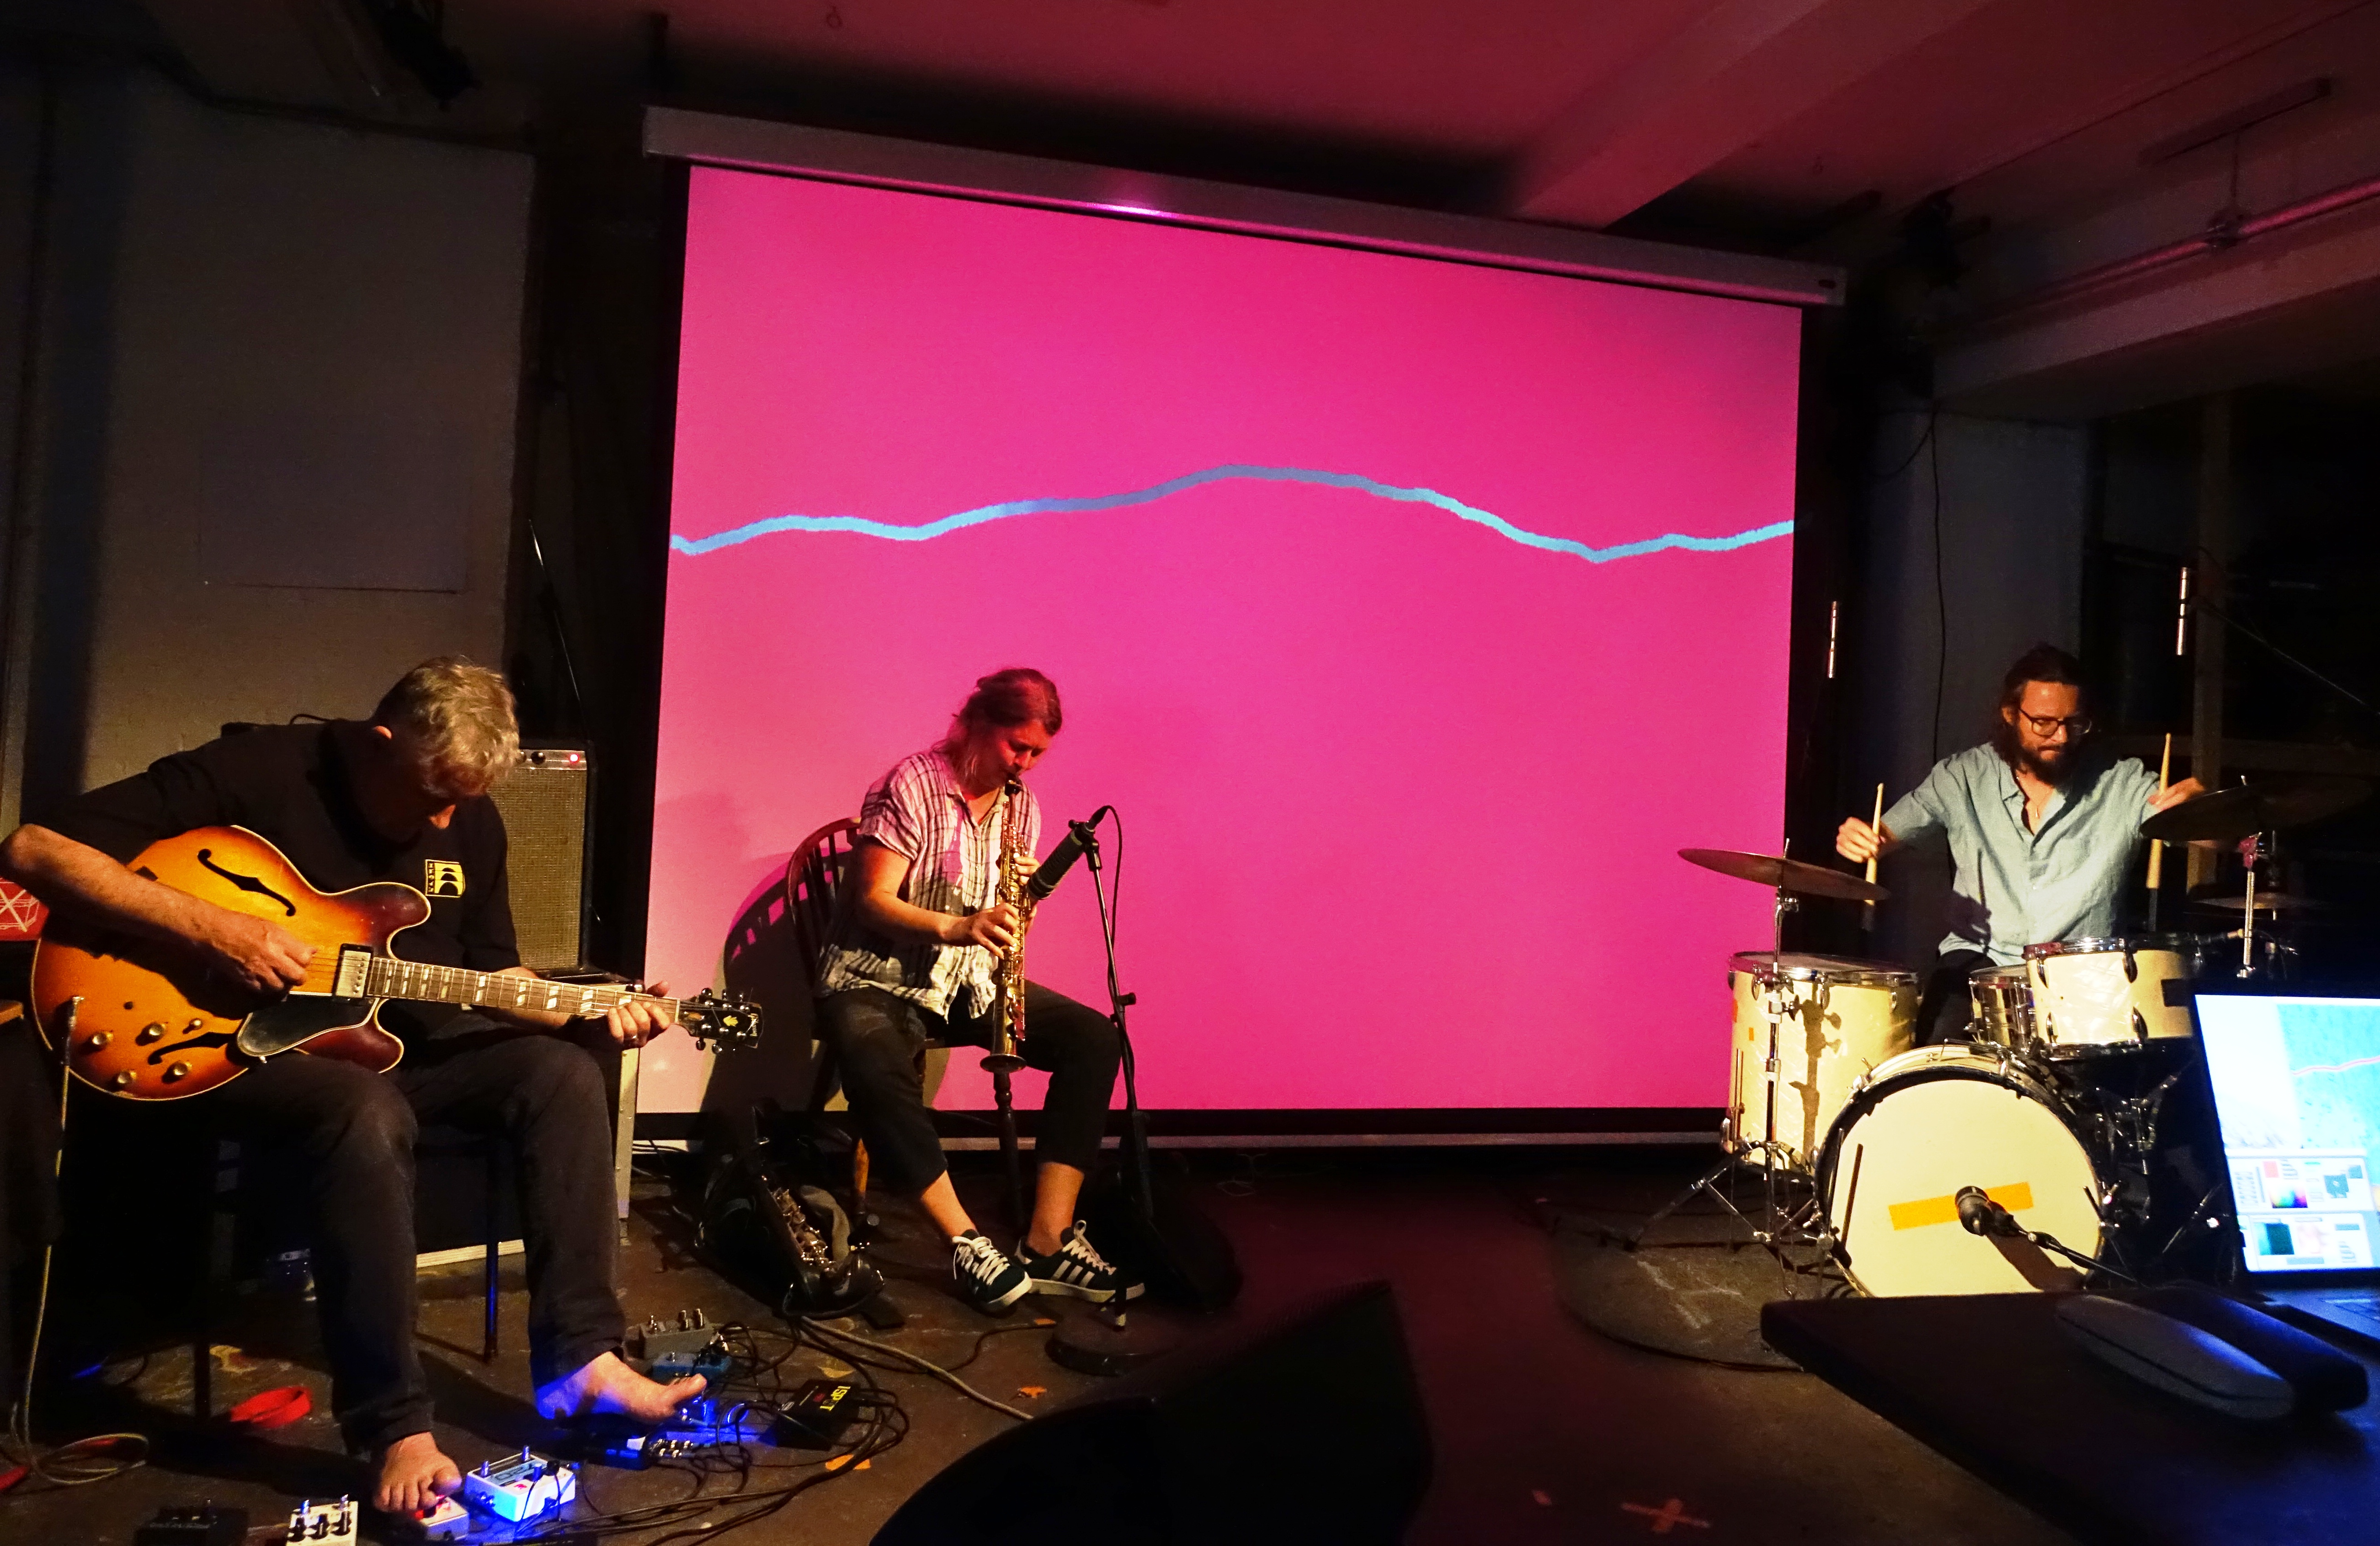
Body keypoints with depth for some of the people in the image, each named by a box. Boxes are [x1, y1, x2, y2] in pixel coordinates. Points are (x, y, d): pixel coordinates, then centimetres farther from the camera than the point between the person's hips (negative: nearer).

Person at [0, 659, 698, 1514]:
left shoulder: (470, 818, 1)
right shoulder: (253, 771, -16)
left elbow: (492, 970, 10)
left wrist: (594, 1009, -9)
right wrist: (207, 926, -27)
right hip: (241, 1038, -6)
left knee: (563, 1073, -16)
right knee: (368, 1116, -37)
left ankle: (579, 1358, -13)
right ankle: (396, 1431, -28)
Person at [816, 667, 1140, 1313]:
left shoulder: (1021, 805, 8)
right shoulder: (910, 786, -11)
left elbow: (1012, 911, 10)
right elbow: (873, 901, -17)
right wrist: (954, 927, -34)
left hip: (971, 979, 6)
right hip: (879, 980, -6)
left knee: (1093, 1037, -15)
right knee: (879, 1072, -39)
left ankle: (1048, 1243, -18)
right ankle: (968, 1246, -26)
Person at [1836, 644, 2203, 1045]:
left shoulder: (2122, 783, 0)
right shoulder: (1964, 777, 2)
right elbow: (1886, 834, 3)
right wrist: (1859, 837, -23)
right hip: (1979, 958, 0)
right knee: (1939, 1040, -25)